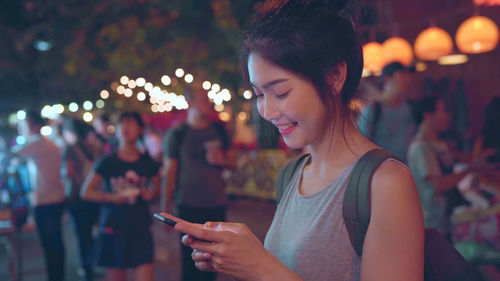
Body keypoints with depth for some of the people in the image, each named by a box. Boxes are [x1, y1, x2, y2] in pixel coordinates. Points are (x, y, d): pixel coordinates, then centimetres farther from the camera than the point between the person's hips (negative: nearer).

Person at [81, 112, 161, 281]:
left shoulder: (148, 163, 6)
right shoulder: (107, 162, 0)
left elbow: (156, 189, 20)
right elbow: (86, 192, 2)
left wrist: (151, 194, -3)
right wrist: (113, 197, -11)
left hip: (141, 229, 2)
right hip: (114, 228, -1)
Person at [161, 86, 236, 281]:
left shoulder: (219, 131, 10)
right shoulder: (176, 134, -1)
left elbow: (233, 162, 16)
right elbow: (169, 172, -1)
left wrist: (221, 160, -8)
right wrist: (166, 209, -3)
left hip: (217, 205, 4)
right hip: (189, 206, -3)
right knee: (190, 259, -1)